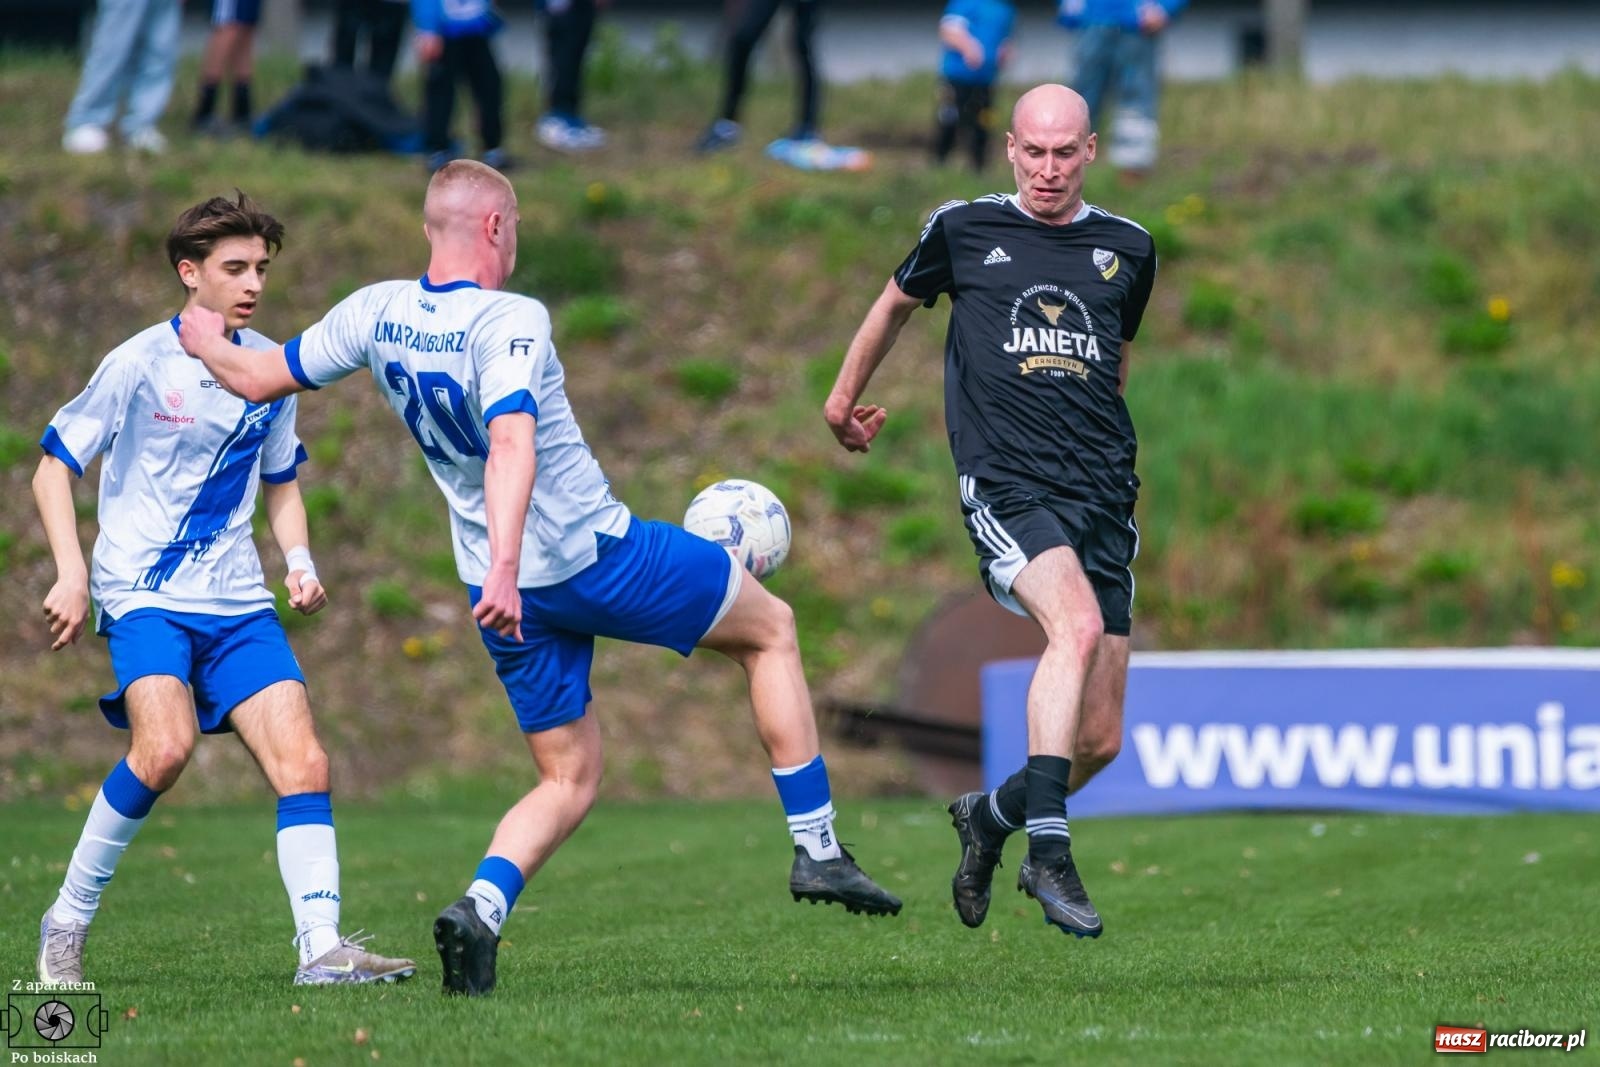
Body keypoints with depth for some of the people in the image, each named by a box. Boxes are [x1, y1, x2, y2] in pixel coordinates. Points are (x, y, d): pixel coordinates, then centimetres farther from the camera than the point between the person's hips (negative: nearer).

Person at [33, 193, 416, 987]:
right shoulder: (140, 364, -6)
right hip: (144, 594, -5)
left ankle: (320, 947, -13)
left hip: (237, 602, 5)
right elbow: (53, 467, -1)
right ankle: (68, 921, -11)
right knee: (166, 745, -27)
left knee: (302, 762, -10)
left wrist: (299, 562, 5)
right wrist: (72, 573, -13)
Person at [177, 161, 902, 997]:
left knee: (568, 782, 16)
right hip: (599, 555, -6)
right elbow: (511, 444, -34)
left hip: (509, 592, 6)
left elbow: (258, 380, 9)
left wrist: (204, 340, 30)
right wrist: (505, 566, -44)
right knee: (770, 629, 16)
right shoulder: (510, 322, -19)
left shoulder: (377, 313, -1)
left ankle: (479, 909, -12)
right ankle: (817, 851, 14)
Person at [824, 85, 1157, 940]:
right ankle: (1048, 853, -35)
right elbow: (898, 301, 23)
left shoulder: (1127, 249, 12)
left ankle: (990, 815, 32)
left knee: (1099, 740, 1)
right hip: (1006, 484, -4)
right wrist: (845, 396, 34)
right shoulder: (963, 230, 4)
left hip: (1102, 496, 4)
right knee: (1077, 624, -33)